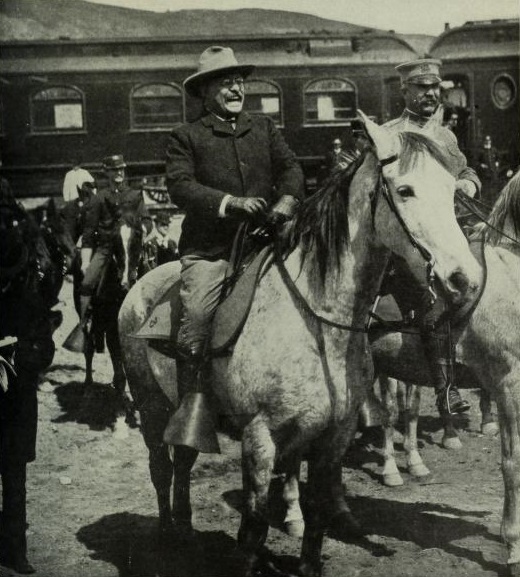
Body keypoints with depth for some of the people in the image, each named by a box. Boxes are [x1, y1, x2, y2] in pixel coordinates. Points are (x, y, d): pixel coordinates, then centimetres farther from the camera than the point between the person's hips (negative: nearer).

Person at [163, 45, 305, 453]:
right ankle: (193, 399, -10)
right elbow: (181, 186, -5)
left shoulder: (265, 129, 21)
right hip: (208, 248, -3)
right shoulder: (187, 137, 8)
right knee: (196, 316, -18)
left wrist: (287, 200, -12)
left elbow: (290, 167, 10)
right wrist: (231, 202, -18)